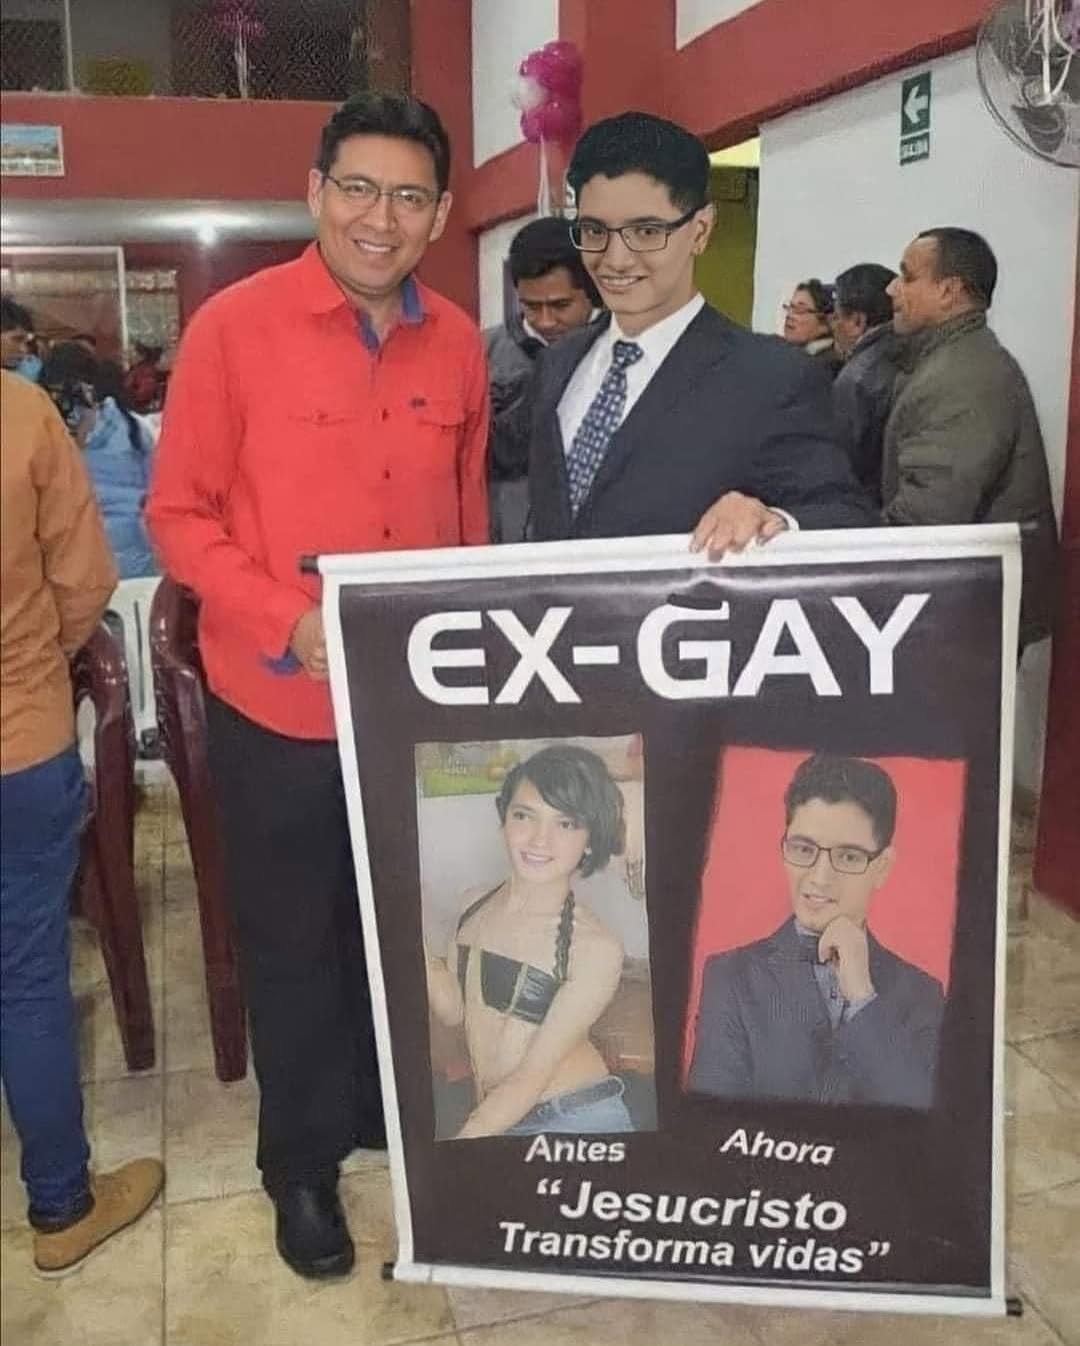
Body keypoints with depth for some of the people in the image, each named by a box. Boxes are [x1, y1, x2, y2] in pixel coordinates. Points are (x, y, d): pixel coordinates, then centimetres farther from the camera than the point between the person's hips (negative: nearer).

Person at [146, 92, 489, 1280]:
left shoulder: (457, 345, 2)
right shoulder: (234, 325, -11)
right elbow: (178, 514, -9)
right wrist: (287, 624, -21)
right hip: (278, 712, -3)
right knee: (292, 947, 13)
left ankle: (394, 1118, 45)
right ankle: (301, 1160, 36)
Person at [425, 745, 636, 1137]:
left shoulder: (596, 948, -17)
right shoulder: (474, 905, -1)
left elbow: (533, 1074, -17)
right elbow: (453, 1009, 7)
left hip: (577, 1120, -4)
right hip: (492, 1119, 5)